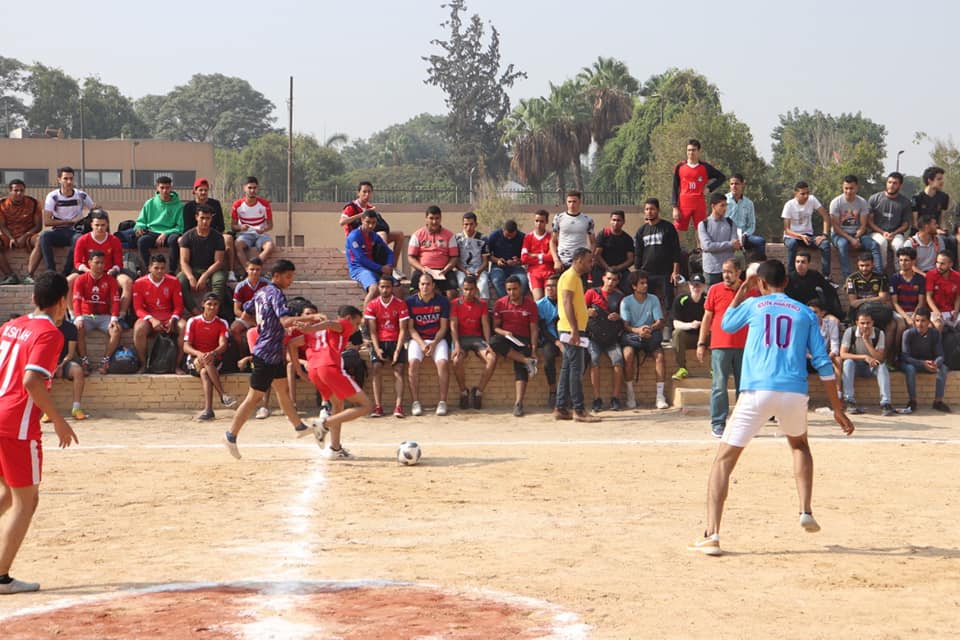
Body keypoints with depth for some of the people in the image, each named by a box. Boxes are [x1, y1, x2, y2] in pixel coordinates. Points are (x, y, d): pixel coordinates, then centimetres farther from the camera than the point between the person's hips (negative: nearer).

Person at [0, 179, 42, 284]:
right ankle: (11, 276, -28)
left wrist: (25, 236, -18)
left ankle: (28, 276, -39)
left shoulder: (33, 203, -3)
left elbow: (38, 226, -3)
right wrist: (11, 238, -17)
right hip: (8, 236, 1)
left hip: (28, 235, -1)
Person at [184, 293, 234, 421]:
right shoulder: (193, 322, 2)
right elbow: (186, 347, -5)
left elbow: (223, 345, -11)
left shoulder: (222, 323, 4)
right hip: (194, 361, 0)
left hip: (215, 360, 0)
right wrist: (199, 353, -28)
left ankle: (208, 409, -45)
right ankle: (222, 395, -40)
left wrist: (213, 354, -35)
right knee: (205, 364, -36)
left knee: (204, 372, -34)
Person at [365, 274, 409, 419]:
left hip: (395, 341, 0)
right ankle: (378, 407, -26)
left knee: (398, 369, -20)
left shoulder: (401, 305, -1)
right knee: (377, 368, -21)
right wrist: (377, 349, -15)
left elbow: (402, 330, -4)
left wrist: (397, 351, -15)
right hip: (379, 342, 1)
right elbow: (372, 330, -1)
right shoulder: (372, 305, 2)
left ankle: (398, 406, -28)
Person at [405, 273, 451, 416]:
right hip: (417, 339, 0)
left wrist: (434, 343, -13)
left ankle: (442, 402, -23)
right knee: (413, 362, -28)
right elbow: (410, 327, 1)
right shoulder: (410, 301, 0)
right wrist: (422, 344, -13)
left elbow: (443, 327, 1)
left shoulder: (442, 302, 1)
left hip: (437, 339, 0)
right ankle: (416, 402, -25)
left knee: (443, 362, -27)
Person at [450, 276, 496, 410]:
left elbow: (485, 325, 4)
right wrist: (457, 345, -18)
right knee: (457, 360, -34)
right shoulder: (455, 304, 2)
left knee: (492, 358, -27)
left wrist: (488, 344, -10)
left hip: (477, 338, 2)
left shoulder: (481, 304, 9)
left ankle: (478, 390, -13)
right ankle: (464, 392, -11)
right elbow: (453, 326, -5)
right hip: (461, 338, -2)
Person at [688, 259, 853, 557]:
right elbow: (823, 364, 9)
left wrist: (743, 290, 40)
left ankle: (712, 536, -12)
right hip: (794, 393, 2)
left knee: (724, 459, 2)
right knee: (799, 444, 34)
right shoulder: (805, 313, 15)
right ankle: (806, 511, 19)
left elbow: (726, 324, 33)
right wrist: (838, 410, 12)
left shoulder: (753, 305, 12)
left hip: (757, 391, -2)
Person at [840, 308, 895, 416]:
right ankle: (850, 402, -36)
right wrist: (864, 357, -32)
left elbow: (879, 358, -20)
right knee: (848, 362, -33)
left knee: (882, 367, -31)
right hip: (855, 367, -1)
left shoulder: (879, 334, -13)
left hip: (871, 367, 1)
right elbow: (843, 354, -23)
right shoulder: (850, 332, -14)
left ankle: (885, 404, -39)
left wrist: (867, 341, -28)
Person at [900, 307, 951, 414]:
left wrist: (936, 363, -37)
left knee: (943, 368, -25)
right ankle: (912, 400, -26)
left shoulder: (935, 333, -12)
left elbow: (940, 356, -11)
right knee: (910, 368, -36)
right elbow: (905, 357, -24)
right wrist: (923, 364, -39)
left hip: (929, 362, 3)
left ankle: (938, 401, -19)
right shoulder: (908, 333, -21)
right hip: (912, 362, -3)